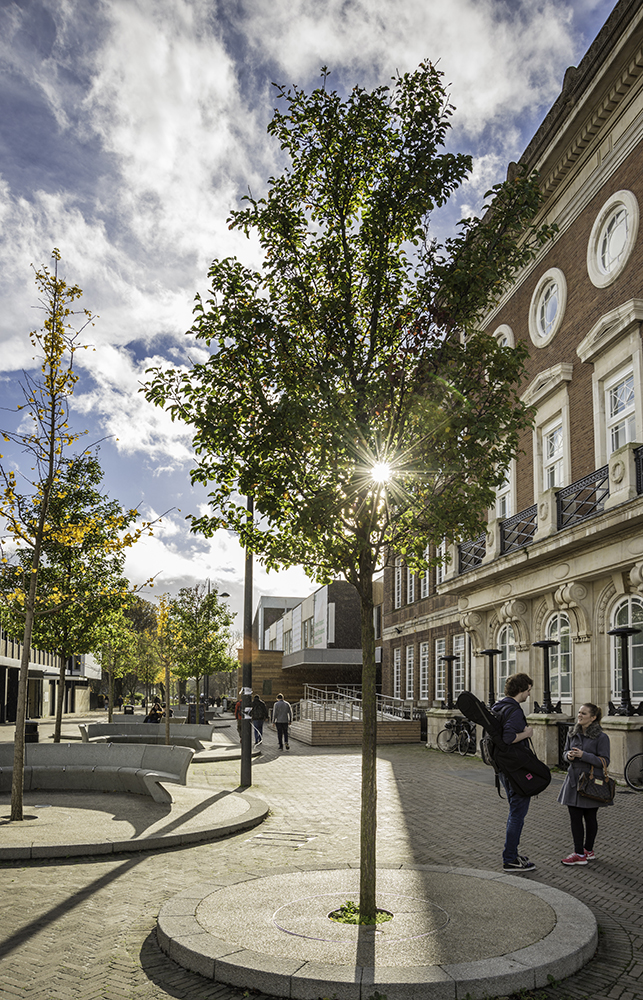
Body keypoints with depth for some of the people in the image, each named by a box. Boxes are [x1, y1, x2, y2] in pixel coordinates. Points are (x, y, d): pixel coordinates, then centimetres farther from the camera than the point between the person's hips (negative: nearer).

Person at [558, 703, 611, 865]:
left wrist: (583, 755, -23)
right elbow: (565, 751, 15)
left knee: (590, 818, 9)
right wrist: (569, 755, -9)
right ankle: (579, 853, 13)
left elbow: (604, 761, -13)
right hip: (574, 780, 5)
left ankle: (588, 850, 20)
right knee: (575, 818, 4)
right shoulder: (573, 734, 7)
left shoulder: (601, 737, -10)